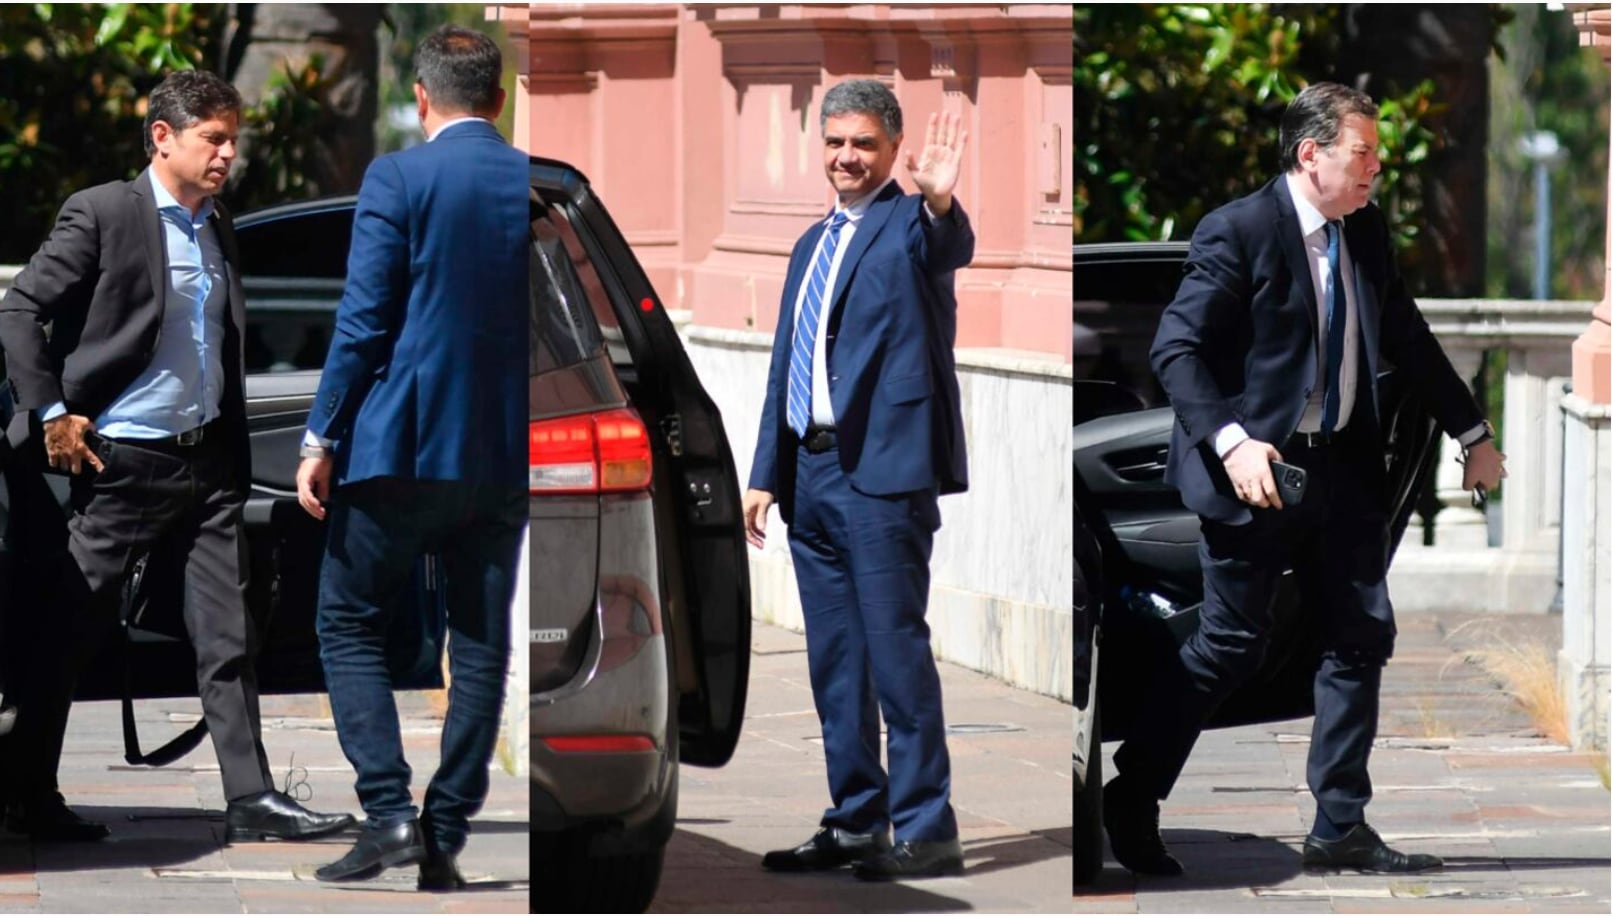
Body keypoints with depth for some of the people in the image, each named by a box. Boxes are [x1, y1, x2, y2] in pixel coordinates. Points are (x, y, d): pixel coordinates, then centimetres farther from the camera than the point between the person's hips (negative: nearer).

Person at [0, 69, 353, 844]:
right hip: (124, 461, -7)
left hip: (207, 459, 7)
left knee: (228, 635, 2)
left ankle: (251, 797, 3)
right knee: (68, 633, 1)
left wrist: (233, 448, 14)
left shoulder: (217, 230, 13)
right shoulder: (102, 214, -8)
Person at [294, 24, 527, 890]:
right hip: (506, 458, 4)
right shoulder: (541, 186, 5)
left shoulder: (397, 180, -7)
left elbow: (363, 323, -11)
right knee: (480, 647, 8)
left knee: (349, 626, 7)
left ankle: (389, 811, -6)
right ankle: (446, 837, 7)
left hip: (400, 446, -4)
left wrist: (321, 440, -4)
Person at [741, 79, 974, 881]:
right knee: (835, 662, 11)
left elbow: (951, 251, -29)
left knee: (896, 652, -8)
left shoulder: (911, 224, -4)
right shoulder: (813, 245, 18)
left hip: (882, 469, -8)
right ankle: (855, 822, 18)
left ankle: (925, 831, -6)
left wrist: (940, 201, -51)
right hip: (811, 470, 8)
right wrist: (765, 475, 16)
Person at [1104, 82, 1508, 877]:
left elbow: (1408, 340, 18)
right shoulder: (1239, 231, -14)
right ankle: (1131, 802, 13)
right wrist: (1230, 443, -28)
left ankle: (1339, 827, 12)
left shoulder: (1366, 231, 8)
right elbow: (1176, 348, -17)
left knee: (1362, 635, 4)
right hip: (1259, 469, -7)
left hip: (1341, 468, 7)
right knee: (1229, 646, -2)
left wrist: (1473, 435, 18)